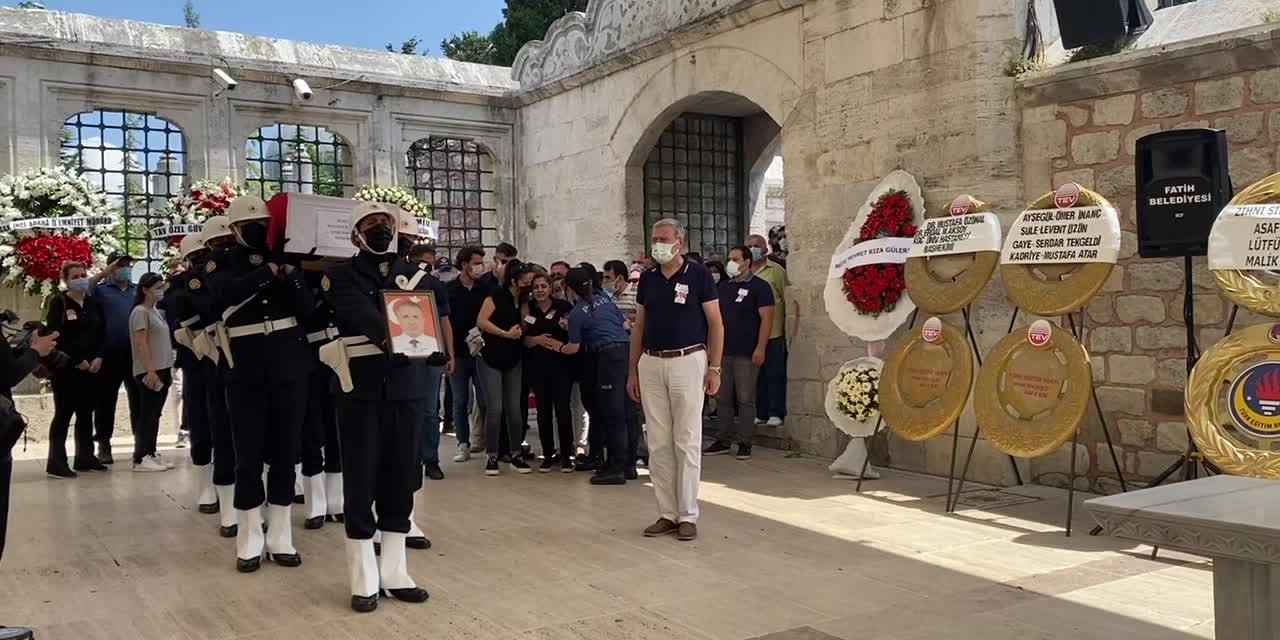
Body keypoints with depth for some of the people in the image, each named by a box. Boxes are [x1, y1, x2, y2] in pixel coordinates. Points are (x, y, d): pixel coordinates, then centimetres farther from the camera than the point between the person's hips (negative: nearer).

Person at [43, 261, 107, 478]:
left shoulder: (93, 302, 11)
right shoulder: (58, 303, -4)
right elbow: (56, 336, -11)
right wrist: (77, 360, -14)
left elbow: (102, 332, 10)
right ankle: (56, 463, -3)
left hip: (91, 366, 5)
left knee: (86, 413, 10)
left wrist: (99, 358, -5)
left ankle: (85, 458, 17)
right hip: (66, 367, -5)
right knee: (64, 413, -6)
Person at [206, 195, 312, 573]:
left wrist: (290, 276, -15)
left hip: (289, 364, 2)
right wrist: (268, 271, -18)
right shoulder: (221, 264, 4)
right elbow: (228, 292, -19)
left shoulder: (284, 258, 10)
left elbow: (308, 308, 0)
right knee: (249, 453, 2)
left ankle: (280, 538, 16)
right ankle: (249, 542, 12)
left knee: (285, 450, 6)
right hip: (247, 368, -2)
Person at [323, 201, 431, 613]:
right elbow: (361, 314, -17)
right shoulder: (342, 275, 3)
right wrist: (388, 334, -34)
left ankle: (395, 574, 19)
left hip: (407, 387, 4)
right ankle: (364, 580, 10)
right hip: (362, 389, -3)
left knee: (400, 480, 8)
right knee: (361, 483, 0)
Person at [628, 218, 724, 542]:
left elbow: (715, 323, -2)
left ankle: (688, 515, 7)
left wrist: (714, 368, -8)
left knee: (687, 442, -1)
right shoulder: (647, 278, 10)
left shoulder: (698, 275, -3)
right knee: (658, 443, 6)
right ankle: (667, 513, 15)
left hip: (687, 361, -4)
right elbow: (638, 326, 14)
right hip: (650, 363, 5)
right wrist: (633, 370, 10)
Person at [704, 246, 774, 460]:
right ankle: (723, 441, 15)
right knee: (724, 399, 8)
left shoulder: (759, 287, -3)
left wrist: (760, 348, -16)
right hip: (723, 352, 6)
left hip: (746, 354, -6)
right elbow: (715, 316, 20)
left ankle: (744, 443, 6)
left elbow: (766, 318, -9)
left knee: (745, 399, -1)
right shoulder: (723, 286, 15)